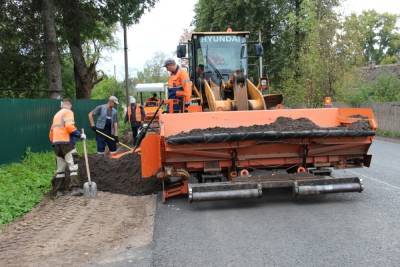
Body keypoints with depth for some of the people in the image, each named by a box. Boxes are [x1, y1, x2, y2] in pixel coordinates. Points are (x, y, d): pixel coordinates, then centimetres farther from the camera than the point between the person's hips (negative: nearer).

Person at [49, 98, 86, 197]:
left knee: (60, 167, 12)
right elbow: (69, 127, -16)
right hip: (65, 142, -8)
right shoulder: (68, 112, 0)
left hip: (56, 143, 8)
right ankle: (75, 188, -17)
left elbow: (51, 130, 22)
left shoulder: (56, 114, 24)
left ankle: (58, 190, 13)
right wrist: (80, 134, -10)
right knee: (73, 165, -9)